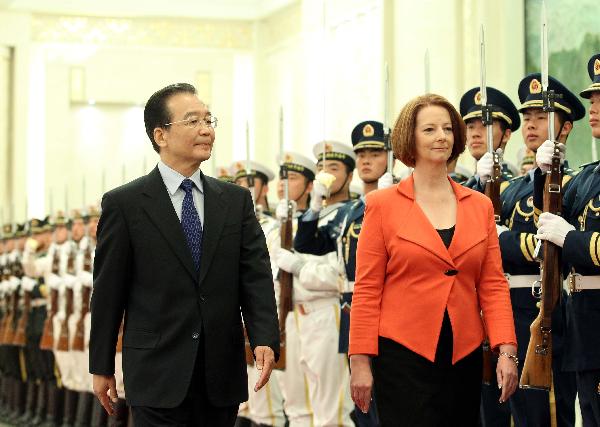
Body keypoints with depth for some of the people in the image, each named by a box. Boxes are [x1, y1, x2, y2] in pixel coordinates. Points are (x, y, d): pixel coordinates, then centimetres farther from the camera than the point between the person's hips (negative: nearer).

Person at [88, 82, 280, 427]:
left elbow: (256, 276, 2)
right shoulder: (124, 204, -1)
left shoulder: (237, 200, 9)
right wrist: (101, 367, 1)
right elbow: (109, 291, 0)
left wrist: (265, 340, -14)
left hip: (223, 371, 4)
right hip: (158, 373, -3)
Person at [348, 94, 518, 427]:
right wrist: (360, 361, -7)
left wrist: (506, 350, -4)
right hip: (403, 352, -3)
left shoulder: (480, 206, 9)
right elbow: (367, 289, -3)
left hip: (465, 355, 3)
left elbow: (493, 285, 6)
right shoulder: (382, 205, 0)